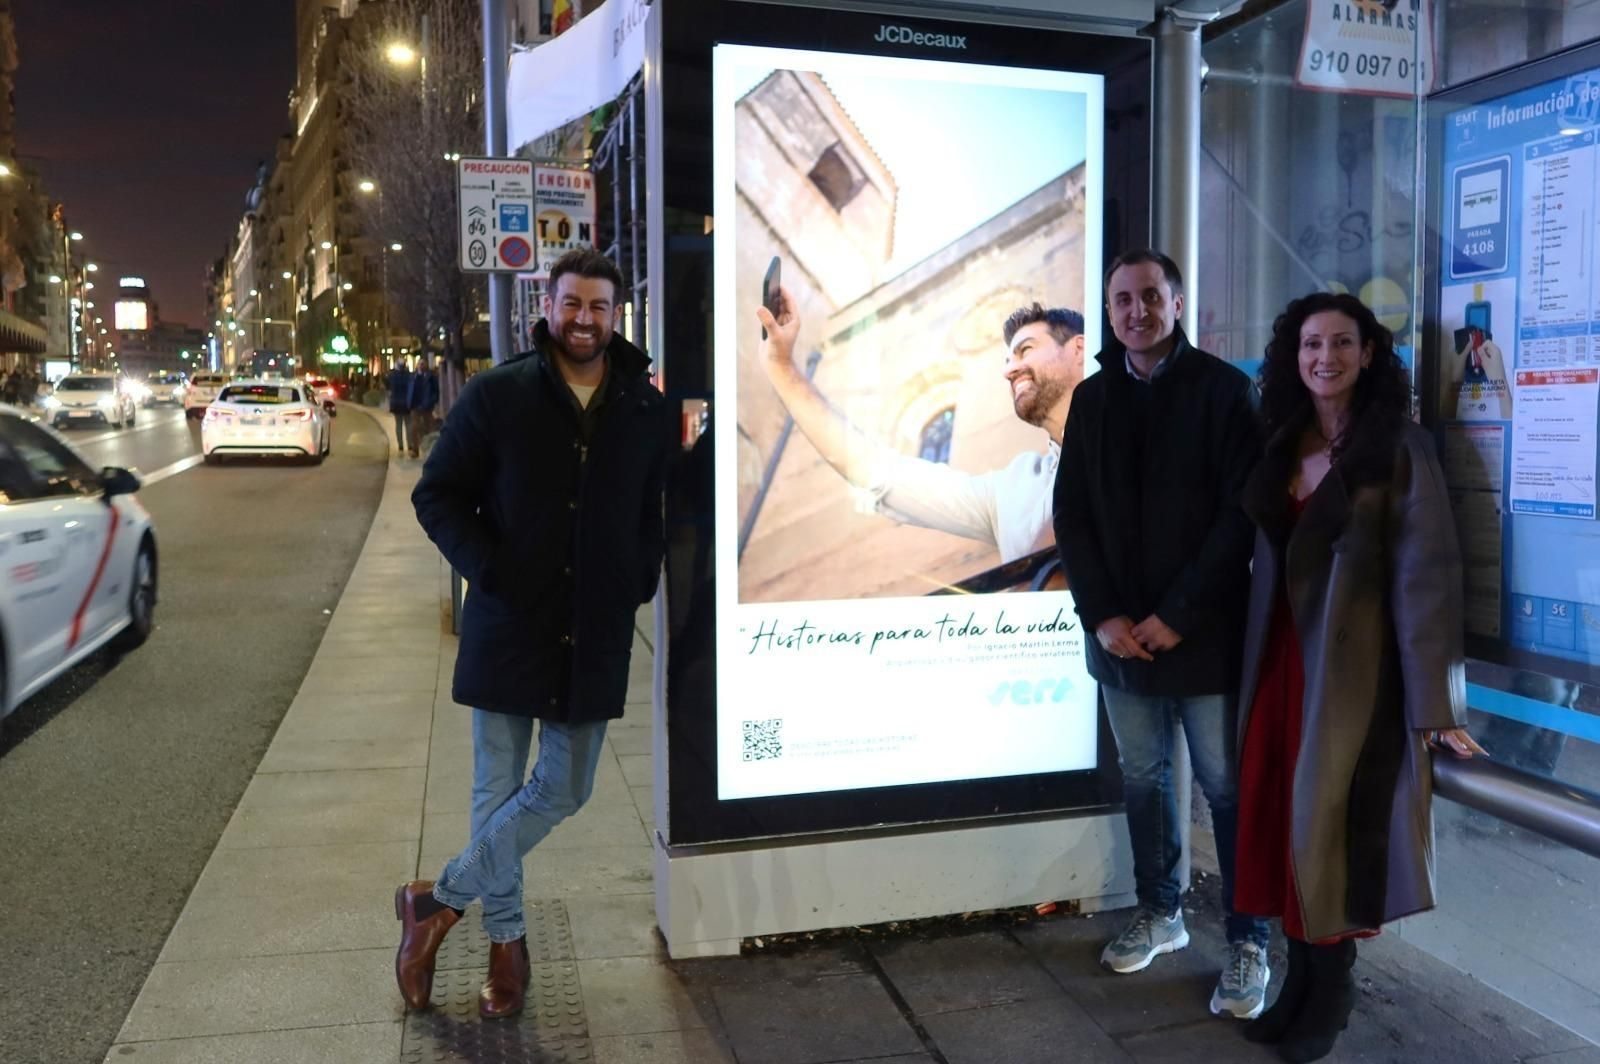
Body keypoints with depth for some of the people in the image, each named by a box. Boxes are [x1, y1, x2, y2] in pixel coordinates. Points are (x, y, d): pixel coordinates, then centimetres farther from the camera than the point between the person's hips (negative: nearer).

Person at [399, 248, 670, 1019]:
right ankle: (506, 940, 27)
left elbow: (657, 512, 14)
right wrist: (487, 571, -12)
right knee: (498, 788, 8)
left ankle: (440, 901, 26)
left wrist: (640, 583, 0)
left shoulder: (646, 412, 3)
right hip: (509, 626, -2)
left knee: (562, 789, 7)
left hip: (596, 635, 3)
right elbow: (437, 494, 0)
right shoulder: (496, 395, -5)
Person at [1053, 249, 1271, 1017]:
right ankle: (1158, 913, 31)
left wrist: (1176, 616, -15)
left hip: (1205, 632, -4)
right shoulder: (1093, 398, 8)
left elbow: (1242, 513, -11)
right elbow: (1071, 514, 6)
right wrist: (1103, 615, -6)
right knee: (1142, 777, 15)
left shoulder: (1222, 389, -5)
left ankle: (1249, 944, 16)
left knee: (1229, 787, 3)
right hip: (1120, 632, 4)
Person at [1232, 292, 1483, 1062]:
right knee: (1284, 823, 7)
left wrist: (1433, 702, -13)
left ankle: (1329, 990, 21)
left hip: (1354, 666, -5)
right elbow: (1266, 557, 8)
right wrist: (1258, 660, 2)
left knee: (1328, 827, 2)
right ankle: (1301, 979, 21)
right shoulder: (1280, 445, 8)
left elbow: (1424, 575, -11)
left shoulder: (1398, 448, -7)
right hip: (1281, 659, 5)